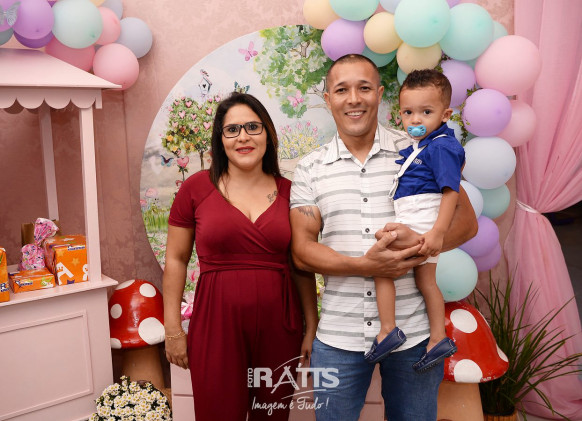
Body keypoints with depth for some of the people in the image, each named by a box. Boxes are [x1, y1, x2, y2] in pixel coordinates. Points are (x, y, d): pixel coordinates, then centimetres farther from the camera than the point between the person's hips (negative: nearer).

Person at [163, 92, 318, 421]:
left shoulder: (288, 192, 2)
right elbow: (176, 259, 2)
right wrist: (173, 328, -1)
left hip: (278, 323, 2)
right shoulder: (196, 188, -3)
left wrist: (312, 327, 6)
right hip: (217, 323, -2)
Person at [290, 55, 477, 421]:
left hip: (414, 332, 0)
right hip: (338, 337, 1)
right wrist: (364, 265, -19)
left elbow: (467, 221, 1)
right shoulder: (310, 169, 2)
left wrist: (421, 241, -20)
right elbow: (302, 250, -3)